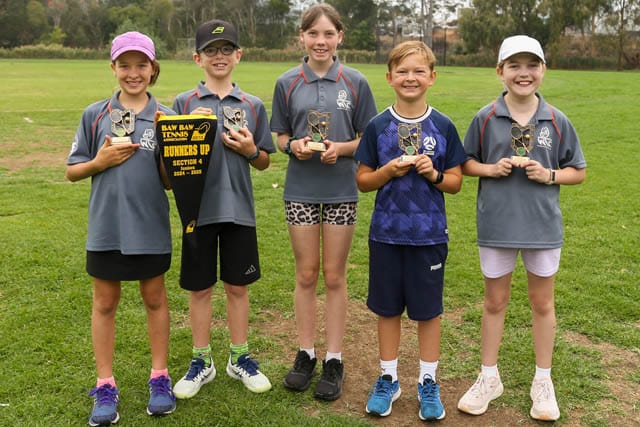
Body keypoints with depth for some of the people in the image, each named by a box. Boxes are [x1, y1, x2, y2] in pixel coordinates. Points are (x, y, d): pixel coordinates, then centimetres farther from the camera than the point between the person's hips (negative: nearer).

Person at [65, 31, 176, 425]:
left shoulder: (166, 117, -1)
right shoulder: (95, 115, 1)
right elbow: (73, 171, 5)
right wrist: (100, 161, -12)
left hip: (150, 227, -1)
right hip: (106, 227, 1)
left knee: (155, 298, 12)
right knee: (105, 303, 10)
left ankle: (160, 377, 28)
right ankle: (105, 386, 24)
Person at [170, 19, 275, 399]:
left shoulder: (253, 105, 5)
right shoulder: (184, 103, 2)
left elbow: (264, 163, 9)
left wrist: (250, 149, -11)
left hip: (239, 208, 1)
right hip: (199, 207, -1)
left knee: (238, 285, 10)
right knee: (200, 287, 9)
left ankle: (239, 358, 26)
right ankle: (202, 361, 25)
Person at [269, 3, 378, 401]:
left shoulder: (355, 82, -1)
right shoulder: (288, 83, 2)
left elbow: (368, 139, 2)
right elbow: (281, 136, 8)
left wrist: (342, 148, -17)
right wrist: (294, 145, -14)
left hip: (341, 191, -1)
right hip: (300, 190, 1)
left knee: (334, 276, 7)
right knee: (306, 275, 9)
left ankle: (334, 359, 18)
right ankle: (306, 353, 24)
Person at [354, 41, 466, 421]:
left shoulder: (443, 126, -1)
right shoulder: (378, 126, -1)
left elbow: (455, 183, 3)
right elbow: (363, 181, 2)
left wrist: (433, 174, -17)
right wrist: (389, 170, -16)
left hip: (429, 235, 0)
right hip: (386, 233, 1)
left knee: (428, 310, 9)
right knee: (388, 308, 11)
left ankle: (428, 382, 26)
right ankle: (388, 378, 29)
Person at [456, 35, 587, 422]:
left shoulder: (558, 122, -3)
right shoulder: (485, 118, -4)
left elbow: (578, 172, 4)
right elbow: (465, 163, 5)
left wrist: (549, 175, -14)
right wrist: (490, 168, -14)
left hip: (543, 226, 1)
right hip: (496, 225, 0)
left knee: (542, 303, 13)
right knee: (495, 302, 12)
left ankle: (543, 382, 31)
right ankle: (489, 378, 29)